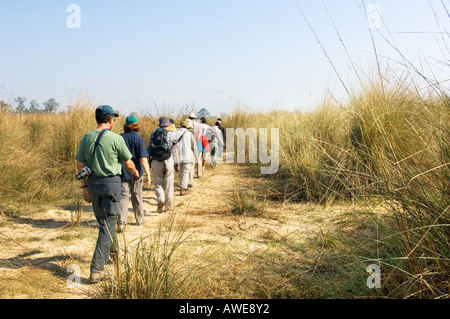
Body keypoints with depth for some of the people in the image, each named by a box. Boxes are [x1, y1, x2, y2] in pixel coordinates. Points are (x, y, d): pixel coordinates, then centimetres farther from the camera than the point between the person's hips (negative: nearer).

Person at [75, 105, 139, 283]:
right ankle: (96, 269, -6)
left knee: (104, 221, 22)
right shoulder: (116, 139, -11)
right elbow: (128, 164, -2)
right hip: (111, 183, -5)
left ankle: (115, 252, 43)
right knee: (108, 225, -2)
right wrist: (135, 173, 19)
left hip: (92, 182, 6)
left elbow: (80, 165, 5)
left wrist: (84, 187, 13)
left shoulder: (86, 138, 2)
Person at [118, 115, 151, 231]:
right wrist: (148, 174, -15)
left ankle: (122, 222, -16)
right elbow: (143, 159, -17)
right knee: (137, 196, 14)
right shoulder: (139, 139, -9)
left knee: (123, 196, 0)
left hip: (122, 173, 1)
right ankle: (139, 219, 29)